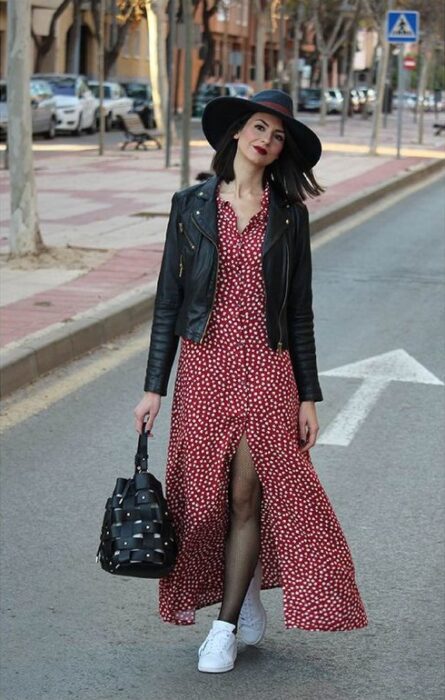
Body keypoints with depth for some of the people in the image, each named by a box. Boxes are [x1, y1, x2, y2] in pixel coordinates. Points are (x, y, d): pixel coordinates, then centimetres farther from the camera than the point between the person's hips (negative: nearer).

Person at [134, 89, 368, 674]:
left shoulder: (288, 213, 4)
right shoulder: (191, 205, 3)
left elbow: (300, 309, 5)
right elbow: (168, 300, 3)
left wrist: (308, 395, 2)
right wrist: (153, 386, 0)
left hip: (266, 368, -1)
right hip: (204, 364, 1)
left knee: (246, 497, -2)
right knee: (204, 495, 6)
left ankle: (227, 625, 10)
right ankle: (245, 597, 29)